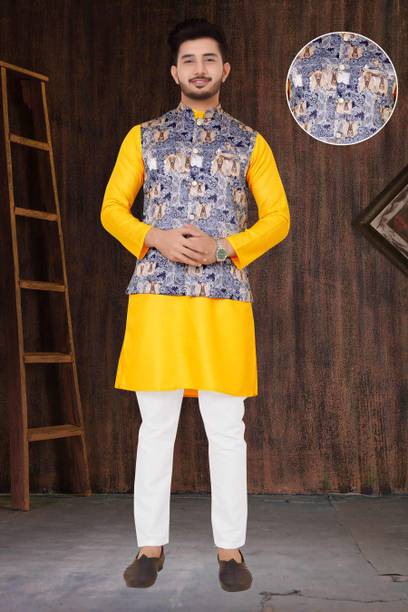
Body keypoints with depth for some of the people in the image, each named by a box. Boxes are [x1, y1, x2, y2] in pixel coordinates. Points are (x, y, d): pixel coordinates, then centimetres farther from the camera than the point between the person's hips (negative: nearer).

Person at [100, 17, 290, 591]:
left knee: (226, 428, 1)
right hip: (156, 293, 1)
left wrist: (222, 248, -9)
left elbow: (278, 217, 7)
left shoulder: (249, 142, 10)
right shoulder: (143, 137, 12)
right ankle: (151, 545, 14)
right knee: (156, 426, 3)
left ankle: (230, 549, 12)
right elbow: (112, 208, 9)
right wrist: (156, 240, -10)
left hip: (225, 297, 0)